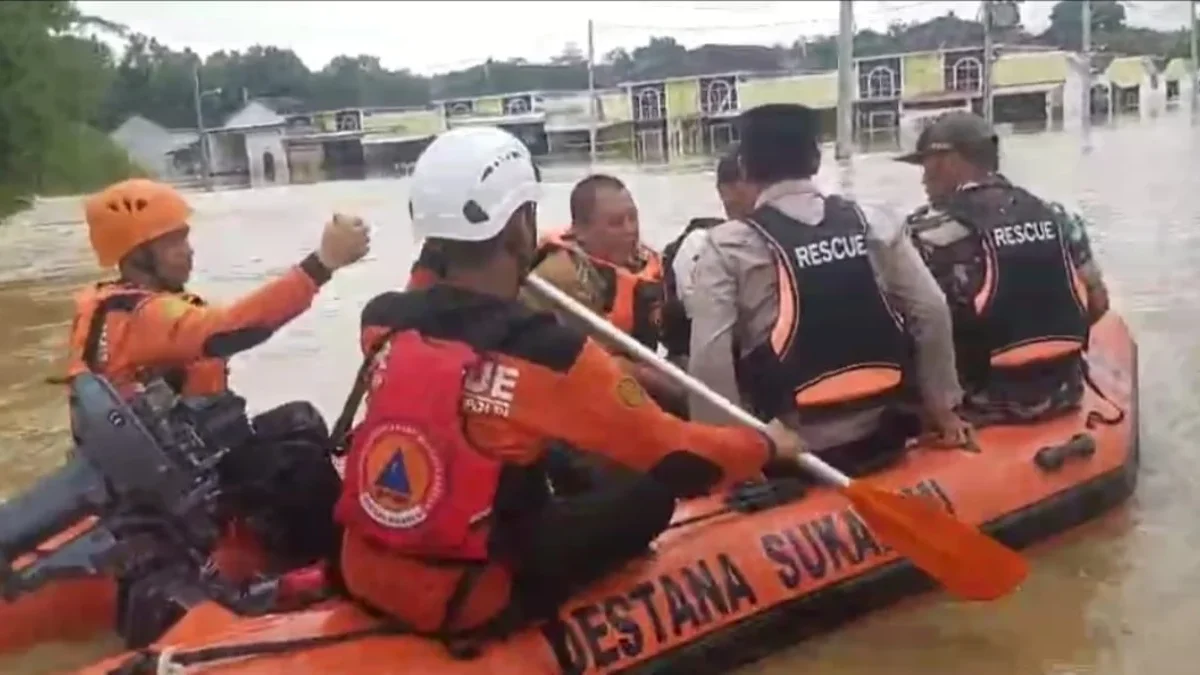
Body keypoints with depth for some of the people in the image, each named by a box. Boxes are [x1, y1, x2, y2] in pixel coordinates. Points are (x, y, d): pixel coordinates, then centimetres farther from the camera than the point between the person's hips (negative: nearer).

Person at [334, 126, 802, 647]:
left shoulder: (382, 320, -7)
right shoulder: (547, 353, -22)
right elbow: (672, 454, -13)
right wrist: (766, 445, 4)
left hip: (361, 577, 6)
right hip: (465, 605, -6)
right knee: (650, 496, 3)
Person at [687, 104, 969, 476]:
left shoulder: (729, 246, -6)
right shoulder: (874, 223, 5)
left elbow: (709, 355, -13)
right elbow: (931, 312, 5)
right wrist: (941, 405, 14)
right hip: (880, 436, 4)